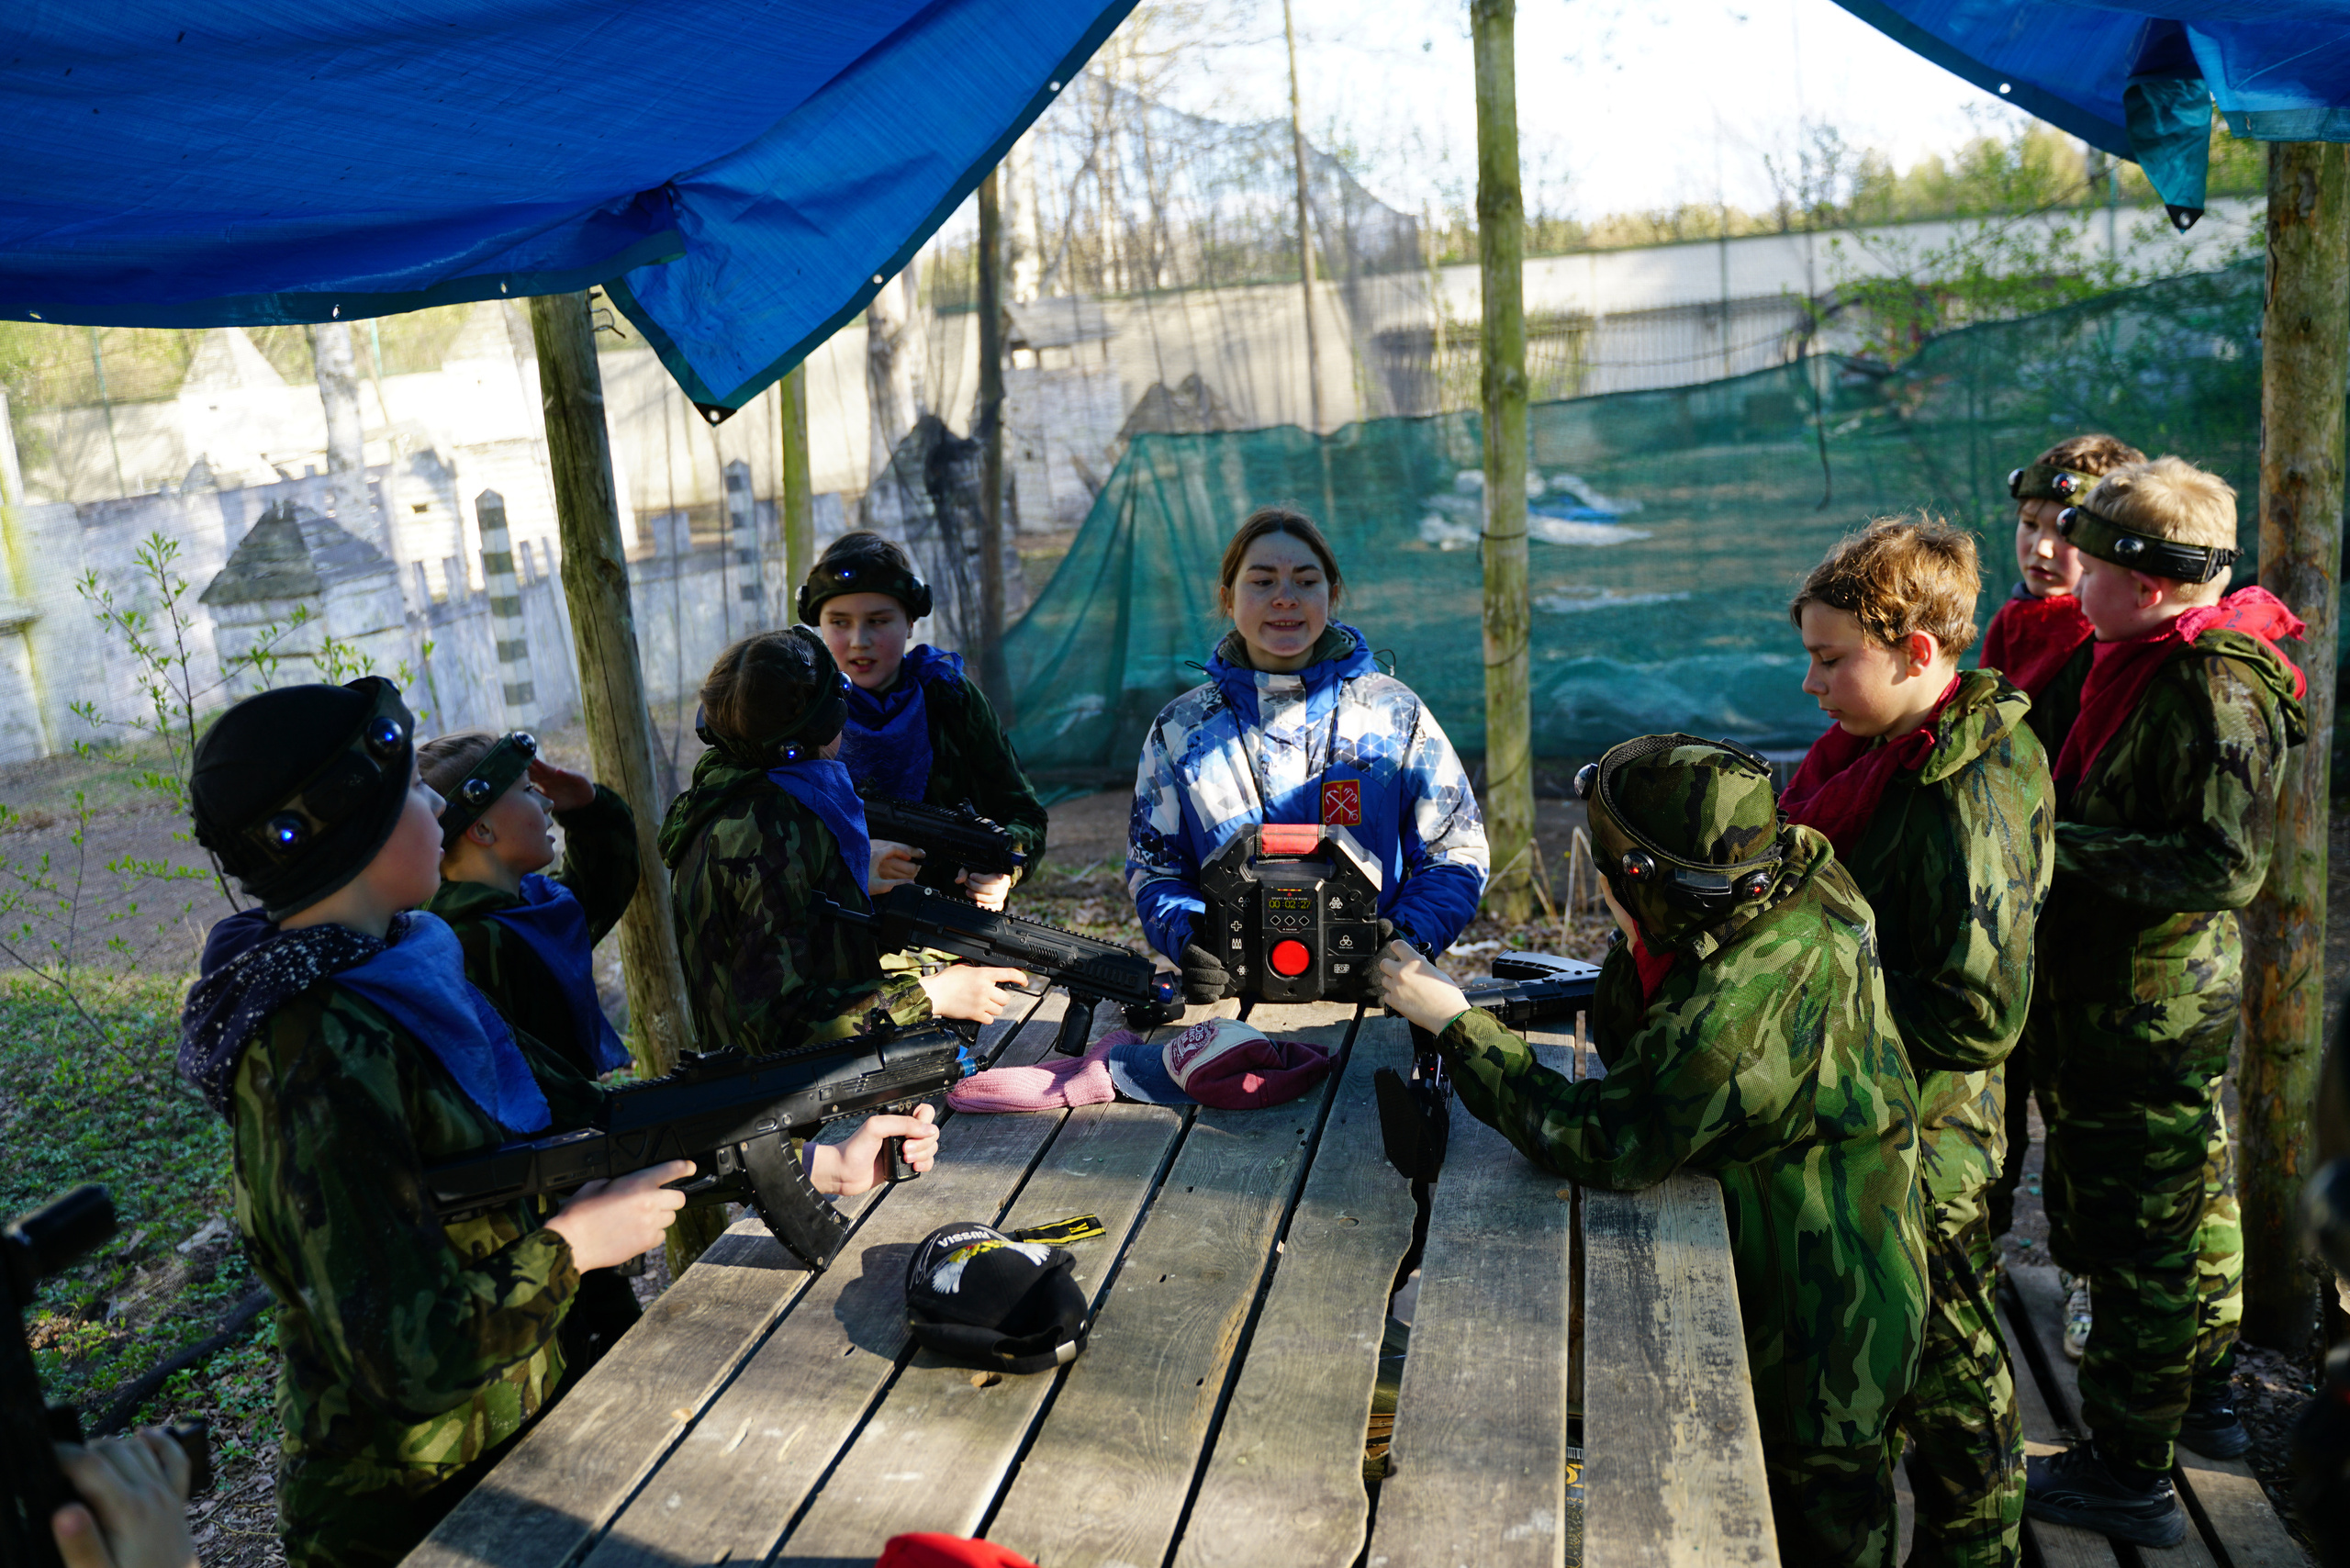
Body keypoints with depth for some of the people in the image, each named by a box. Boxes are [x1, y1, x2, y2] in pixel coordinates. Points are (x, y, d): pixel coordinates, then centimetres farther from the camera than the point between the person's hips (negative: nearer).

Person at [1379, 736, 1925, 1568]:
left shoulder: (1748, 999, -38)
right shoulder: (1794, 874, -8)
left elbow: (1600, 1142, -30)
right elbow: (1625, 1038, 4)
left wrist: (1455, 1023, -25)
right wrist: (1642, 943, -16)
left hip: (1818, 1305, -9)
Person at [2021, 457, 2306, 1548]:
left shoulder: (2211, 689, -23)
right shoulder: (2160, 666, 8)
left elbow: (2225, 866, -27)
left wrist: (2063, 845, -26)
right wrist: (2048, 812, 7)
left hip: (2149, 1008, -10)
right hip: (2143, 997, 10)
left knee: (2139, 1235, 2)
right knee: (2188, 1209, 24)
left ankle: (2130, 1475, 16)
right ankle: (2200, 1398, 43)